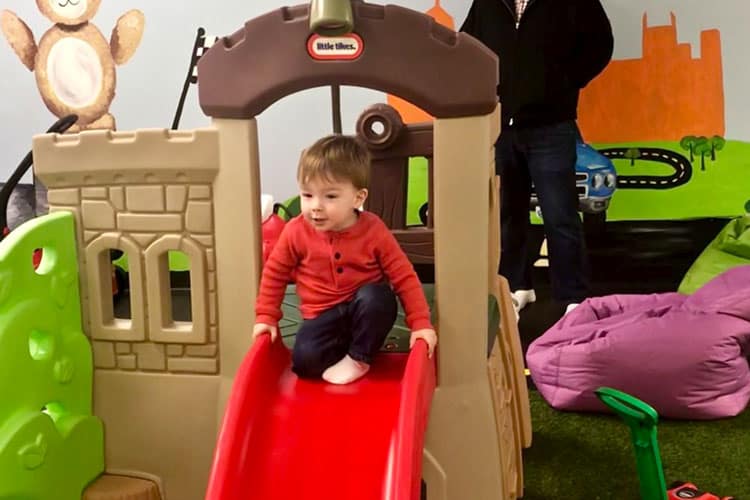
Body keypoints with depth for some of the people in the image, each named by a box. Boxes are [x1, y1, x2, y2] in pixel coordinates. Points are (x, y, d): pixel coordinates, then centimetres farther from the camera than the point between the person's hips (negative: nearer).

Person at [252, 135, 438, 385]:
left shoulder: (373, 230, -14)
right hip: (323, 317, 0)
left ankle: (358, 358, -10)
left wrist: (421, 323, -16)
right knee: (305, 360, -26)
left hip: (364, 310, 0)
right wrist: (265, 317, -1)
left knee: (376, 296, -34)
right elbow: (274, 273, 4)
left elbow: (404, 277, -10)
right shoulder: (296, 232, -11)